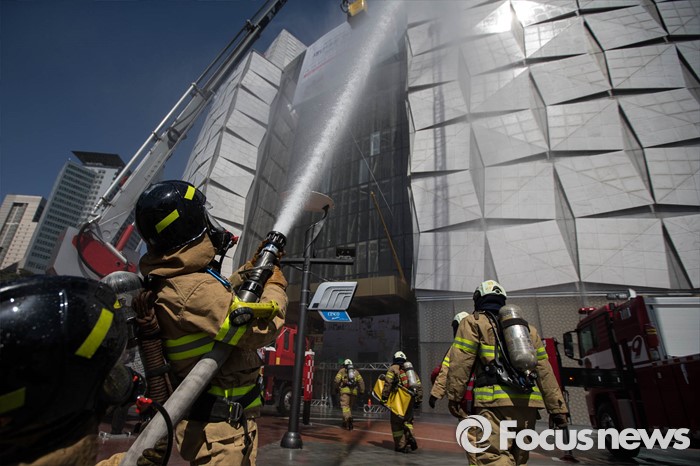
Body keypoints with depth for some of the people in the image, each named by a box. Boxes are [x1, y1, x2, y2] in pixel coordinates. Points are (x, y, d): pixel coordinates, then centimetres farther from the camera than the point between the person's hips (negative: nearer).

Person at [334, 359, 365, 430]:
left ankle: (348, 418, -32)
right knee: (350, 406, 15)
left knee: (345, 406, -8)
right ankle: (345, 422, 19)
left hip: (345, 389, -3)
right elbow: (361, 381, 9)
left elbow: (336, 380, -2)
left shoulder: (342, 370, 13)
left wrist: (337, 388, 10)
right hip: (354, 391, 4)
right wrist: (362, 391, 7)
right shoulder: (356, 371, 21)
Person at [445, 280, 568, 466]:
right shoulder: (528, 327, 24)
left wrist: (454, 398, -2)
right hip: (528, 403, 6)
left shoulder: (473, 322, 8)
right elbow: (545, 371, 19)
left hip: (495, 402, -6)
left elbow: (460, 363, -4)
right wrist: (557, 408, 19)